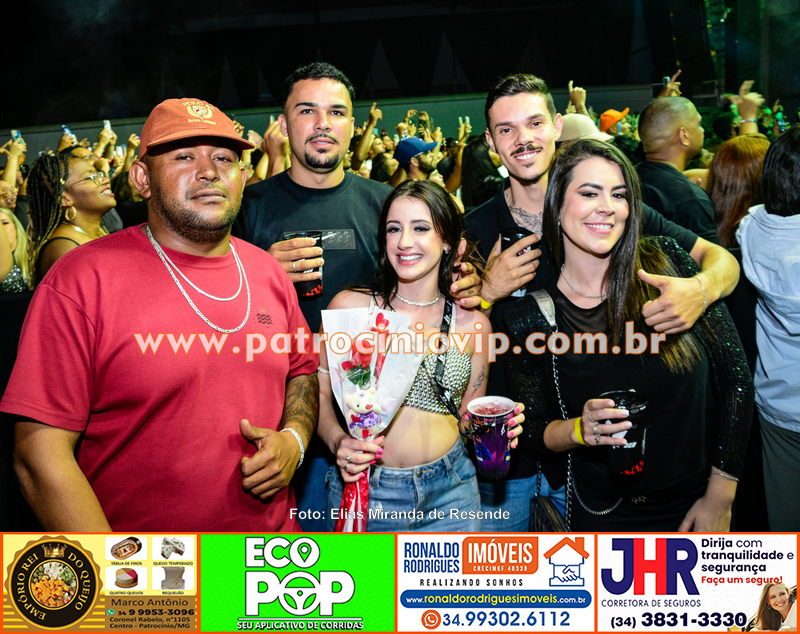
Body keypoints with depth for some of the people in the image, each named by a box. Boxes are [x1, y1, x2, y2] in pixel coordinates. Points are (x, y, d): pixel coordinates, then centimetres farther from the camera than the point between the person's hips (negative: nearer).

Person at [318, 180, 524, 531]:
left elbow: (470, 419, 11)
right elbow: (319, 391, 0)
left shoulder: (473, 324, 1)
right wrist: (338, 441, -17)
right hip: (363, 490, -1)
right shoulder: (350, 305, -5)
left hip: (449, 489, 2)